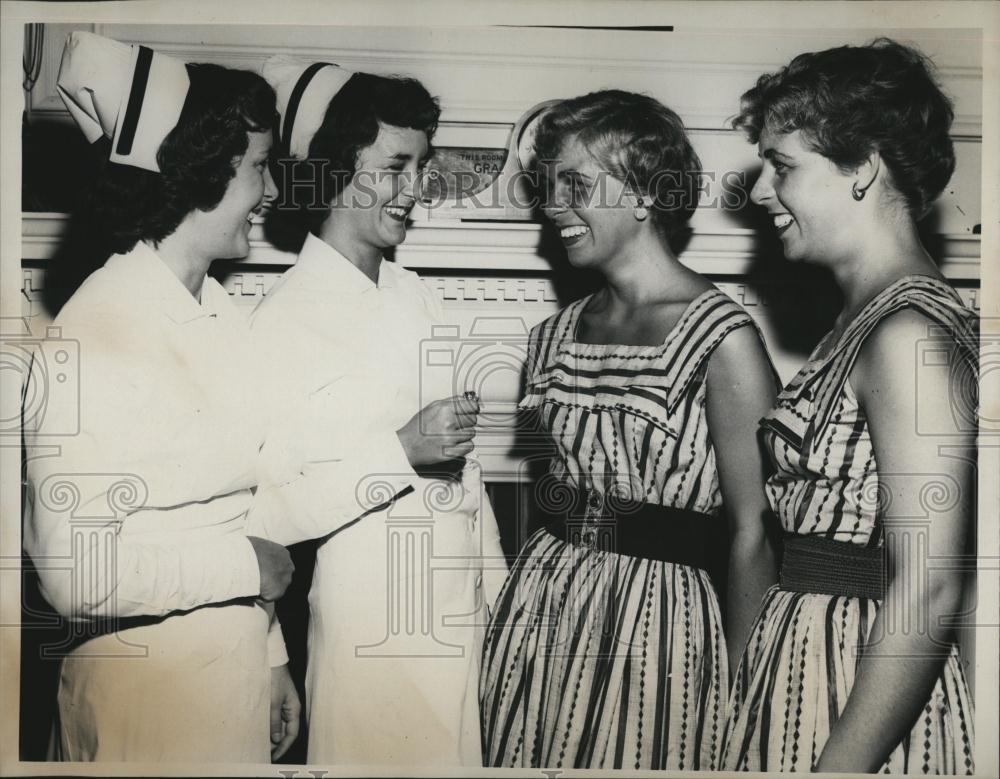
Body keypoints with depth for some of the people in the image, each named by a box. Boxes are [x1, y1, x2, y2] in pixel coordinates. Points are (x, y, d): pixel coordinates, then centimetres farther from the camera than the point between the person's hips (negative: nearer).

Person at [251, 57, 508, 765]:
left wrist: (499, 593, 13)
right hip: (374, 623, -6)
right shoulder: (284, 320, -13)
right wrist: (402, 450, -24)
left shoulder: (417, 299, 7)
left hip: (464, 615, 6)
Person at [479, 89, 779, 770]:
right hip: (535, 612, 6)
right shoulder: (555, 337, 6)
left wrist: (742, 691, -14)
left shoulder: (722, 338, -13)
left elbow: (753, 536, -14)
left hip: (658, 620, -6)